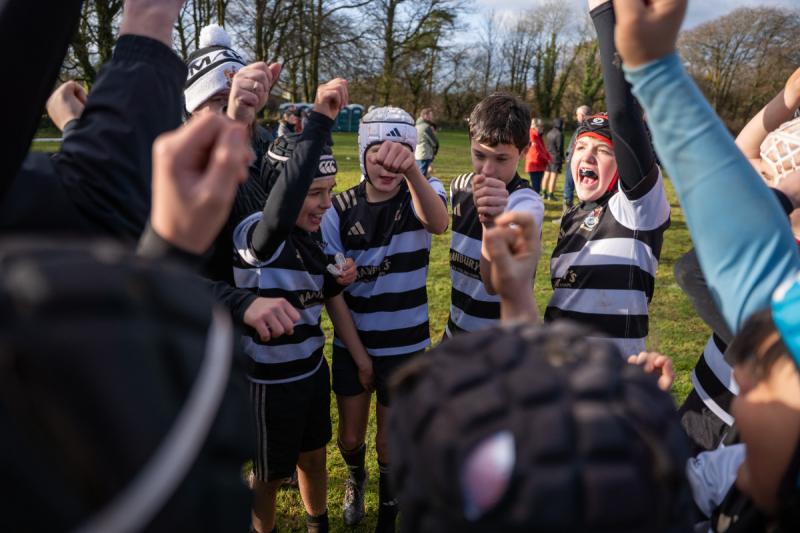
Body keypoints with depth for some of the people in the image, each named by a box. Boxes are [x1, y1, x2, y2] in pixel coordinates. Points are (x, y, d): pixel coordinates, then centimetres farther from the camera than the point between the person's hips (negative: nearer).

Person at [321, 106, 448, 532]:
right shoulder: (340, 210, -9)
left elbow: (438, 223, -38)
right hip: (352, 342, 2)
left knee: (391, 445, 12)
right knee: (350, 437, 16)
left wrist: (411, 171, -57)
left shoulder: (422, 193, -12)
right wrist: (357, 351, -5)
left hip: (405, 345, -1)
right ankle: (355, 477, 53)